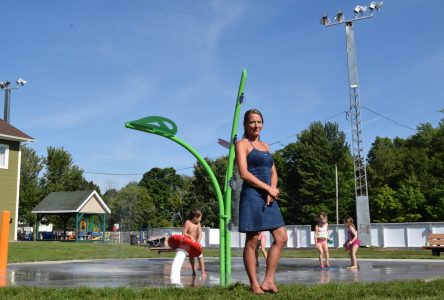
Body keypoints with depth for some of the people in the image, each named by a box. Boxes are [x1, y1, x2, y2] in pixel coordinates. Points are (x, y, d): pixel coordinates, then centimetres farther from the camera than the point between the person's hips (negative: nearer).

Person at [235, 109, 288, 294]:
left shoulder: (265, 146, 20)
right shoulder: (242, 144, -2)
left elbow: (273, 172, 17)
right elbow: (244, 173, -13)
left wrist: (272, 191, -3)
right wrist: (268, 188, -12)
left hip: (269, 197, 8)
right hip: (252, 196, -8)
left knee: (281, 238, 2)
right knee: (252, 242, -3)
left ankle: (268, 280, 8)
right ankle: (254, 284, 5)